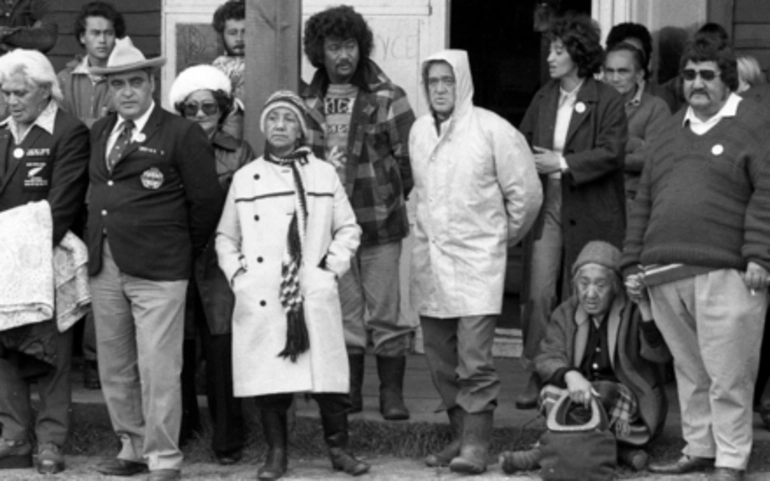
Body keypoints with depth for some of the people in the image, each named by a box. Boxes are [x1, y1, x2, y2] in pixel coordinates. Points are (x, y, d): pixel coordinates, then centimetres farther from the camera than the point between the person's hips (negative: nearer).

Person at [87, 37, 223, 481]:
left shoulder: (182, 135, -5)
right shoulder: (99, 133, 13)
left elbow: (207, 200, -4)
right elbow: (95, 190, 17)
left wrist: (186, 251, 3)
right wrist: (96, 246, 9)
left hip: (157, 269, -6)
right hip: (105, 266, 6)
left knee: (158, 370, -6)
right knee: (114, 368, 12)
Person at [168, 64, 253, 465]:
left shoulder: (239, 153, 5)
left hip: (220, 264, -1)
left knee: (221, 348, -4)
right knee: (178, 347, 4)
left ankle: (227, 439, 8)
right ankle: (182, 425, 22)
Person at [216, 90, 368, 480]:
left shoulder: (324, 174, 9)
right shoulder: (244, 178, 11)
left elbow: (348, 228, 13)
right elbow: (225, 236, 17)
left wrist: (333, 265, 1)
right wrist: (236, 273, 4)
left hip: (314, 296, -1)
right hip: (260, 299, 1)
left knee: (326, 373, -3)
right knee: (267, 377, 1)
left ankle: (338, 447, 11)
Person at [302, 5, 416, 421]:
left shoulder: (386, 98, -4)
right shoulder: (309, 102, 7)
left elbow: (409, 157, -4)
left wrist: (388, 197, 0)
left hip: (379, 221, -3)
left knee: (385, 313, 0)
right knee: (343, 313, 9)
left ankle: (392, 393, 7)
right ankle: (348, 391, 18)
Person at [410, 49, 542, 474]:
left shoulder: (492, 130, -8)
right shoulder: (419, 132, 8)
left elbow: (526, 192, -3)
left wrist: (504, 235, 6)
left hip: (476, 261, -6)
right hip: (429, 261, 6)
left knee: (474, 360, -12)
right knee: (440, 360, 10)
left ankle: (476, 444, -6)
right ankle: (462, 435, 22)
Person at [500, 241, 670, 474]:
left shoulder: (632, 313, -3)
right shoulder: (565, 314, 7)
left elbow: (660, 354, -19)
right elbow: (547, 359, -8)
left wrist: (645, 306, -33)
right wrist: (570, 375, -32)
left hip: (633, 405, -3)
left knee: (599, 395, -34)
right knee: (551, 392, -27)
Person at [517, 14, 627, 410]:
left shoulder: (607, 101, -5)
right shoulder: (543, 99, 11)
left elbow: (611, 152, -13)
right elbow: (523, 143, 17)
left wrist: (562, 164, -17)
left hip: (589, 215, -4)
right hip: (547, 210, 4)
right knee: (539, 295, -3)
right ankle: (536, 377, 3)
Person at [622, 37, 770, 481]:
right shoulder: (672, 133, 22)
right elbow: (644, 203, 23)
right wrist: (634, 261, 17)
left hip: (725, 274, -6)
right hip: (666, 274, 6)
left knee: (728, 377, -5)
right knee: (689, 372, 13)